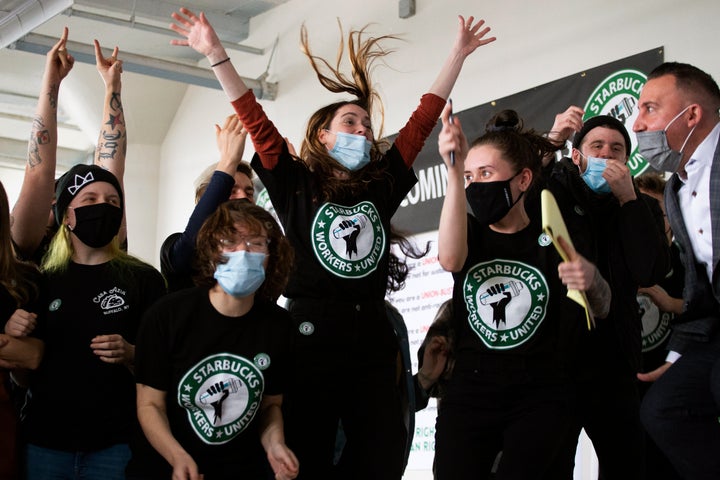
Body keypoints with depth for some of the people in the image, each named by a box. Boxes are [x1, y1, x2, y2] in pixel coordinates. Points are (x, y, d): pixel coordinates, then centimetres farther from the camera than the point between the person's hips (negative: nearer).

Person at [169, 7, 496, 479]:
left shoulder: (382, 184, 12)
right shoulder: (298, 183, 4)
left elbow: (422, 121, 13)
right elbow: (256, 122, -2)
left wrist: (458, 54, 14)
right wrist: (216, 54, -8)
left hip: (373, 338, 4)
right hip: (312, 337, -3)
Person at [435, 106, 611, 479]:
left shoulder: (554, 235, 3)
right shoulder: (470, 230, 7)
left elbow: (600, 310, -3)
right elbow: (450, 259, -18)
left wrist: (592, 281, -28)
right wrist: (454, 170, -26)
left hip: (540, 399, -1)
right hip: (469, 395, 2)